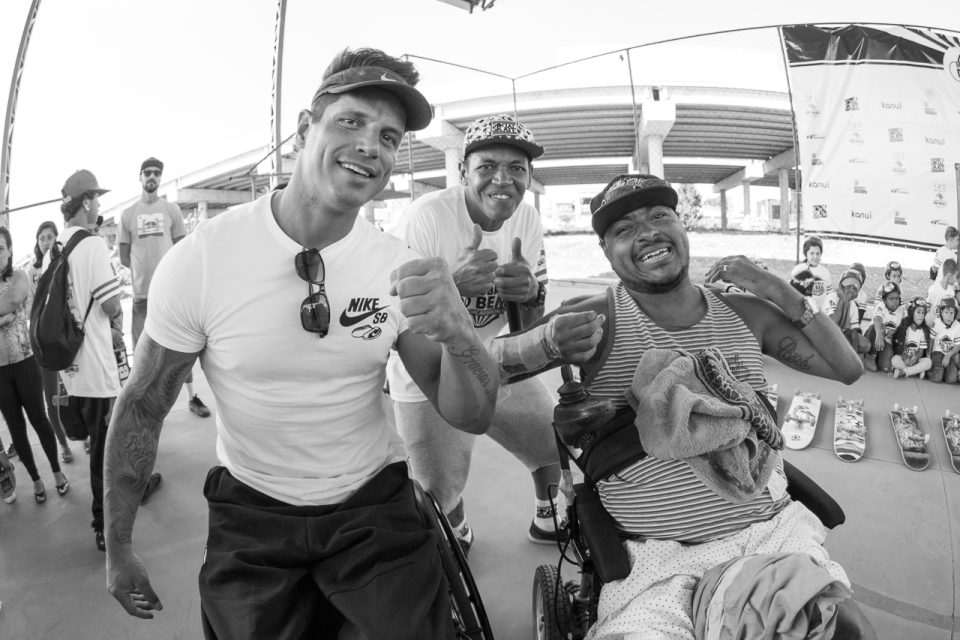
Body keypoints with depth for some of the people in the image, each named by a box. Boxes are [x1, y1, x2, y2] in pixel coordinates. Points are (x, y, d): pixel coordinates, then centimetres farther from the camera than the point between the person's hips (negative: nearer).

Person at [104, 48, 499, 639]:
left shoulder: (400, 266, -12)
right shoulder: (199, 259, -18)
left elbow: (472, 418, -11)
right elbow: (142, 408, -5)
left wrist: (459, 335, -33)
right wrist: (119, 547, 2)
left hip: (377, 509, 1)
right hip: (251, 517, 0)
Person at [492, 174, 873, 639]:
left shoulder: (744, 313, 5)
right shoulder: (598, 320, -9)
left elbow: (847, 368, 12)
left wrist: (779, 291, 0)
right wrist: (548, 342, -34)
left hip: (773, 532, 4)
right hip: (659, 559, -4)